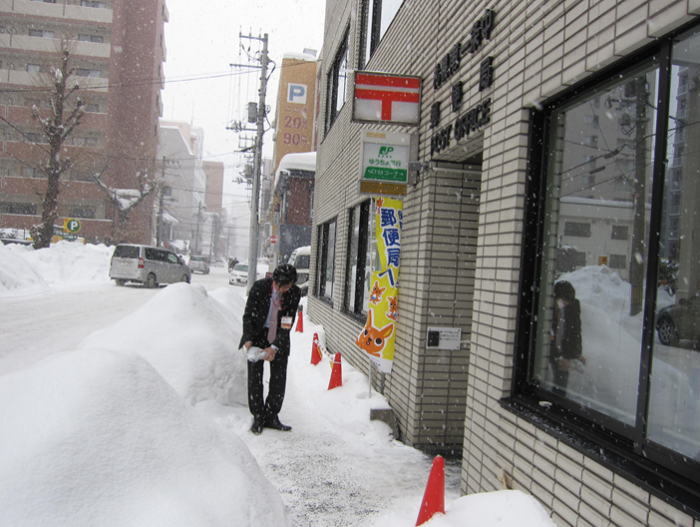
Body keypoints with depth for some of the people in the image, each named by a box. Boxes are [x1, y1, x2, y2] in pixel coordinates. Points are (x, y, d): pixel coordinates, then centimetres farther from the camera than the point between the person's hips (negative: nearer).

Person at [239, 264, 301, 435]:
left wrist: (274, 347, -24)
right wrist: (248, 339, -21)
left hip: (279, 340, 1)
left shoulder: (295, 293, -16)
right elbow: (248, 315, -10)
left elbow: (287, 324, -16)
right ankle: (258, 417, 13)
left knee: (279, 380, 3)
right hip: (258, 336, -1)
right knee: (255, 378, -1)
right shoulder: (260, 287, -18)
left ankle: (271, 417, 18)